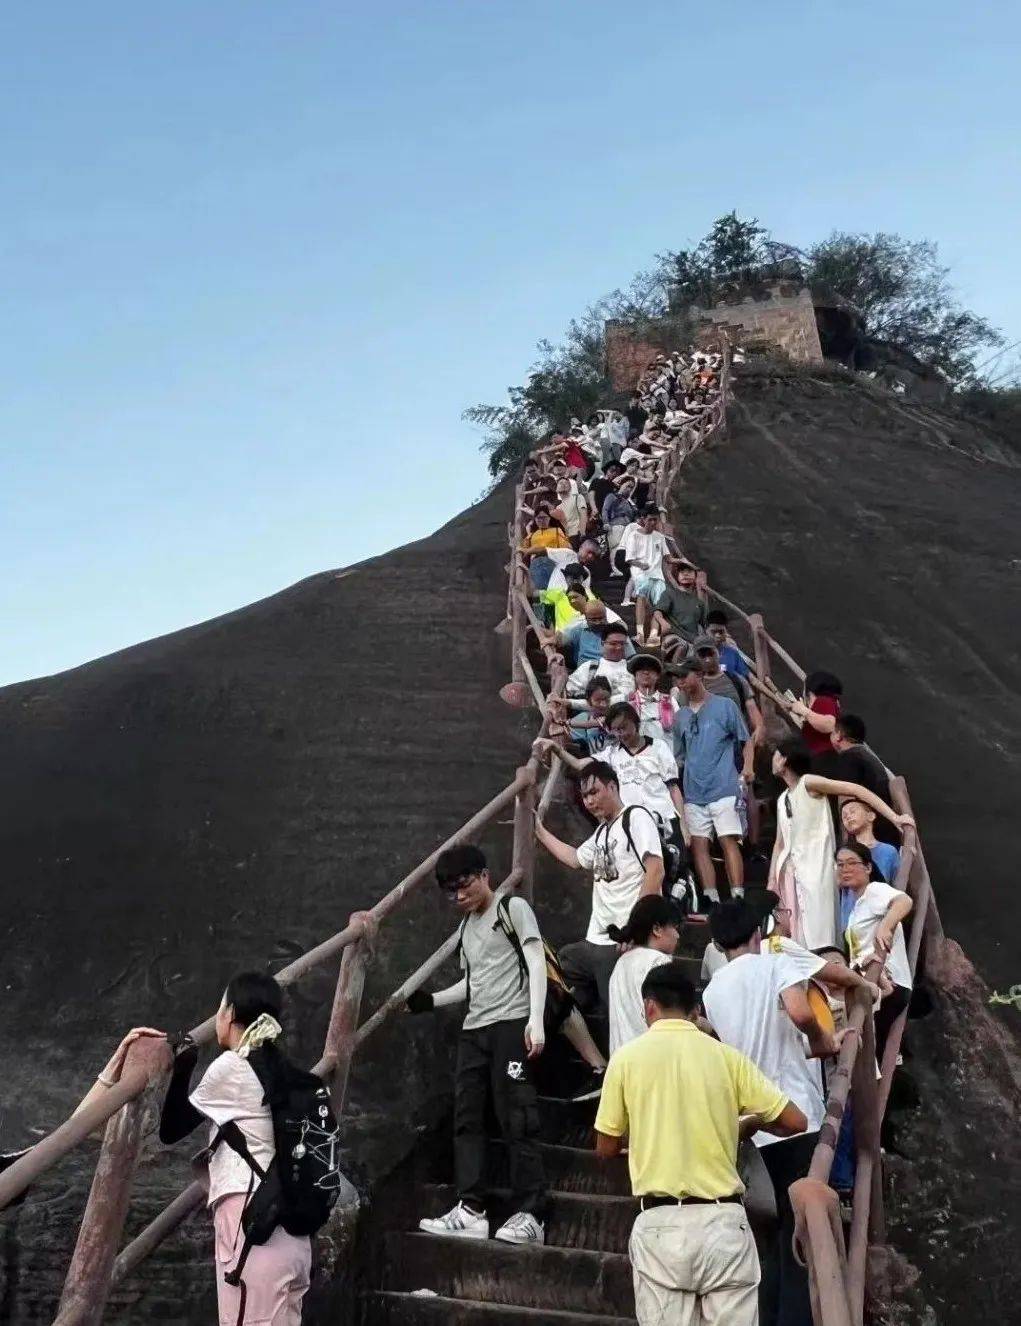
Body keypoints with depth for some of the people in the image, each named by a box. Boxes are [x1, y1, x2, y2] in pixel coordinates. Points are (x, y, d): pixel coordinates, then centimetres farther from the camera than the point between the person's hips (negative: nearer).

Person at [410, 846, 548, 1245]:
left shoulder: (513, 908, 0)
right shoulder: (466, 926, 21)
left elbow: (536, 964, -8)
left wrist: (536, 1020, -18)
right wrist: (431, 1000, 17)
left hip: (511, 1024, -8)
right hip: (473, 1029, 8)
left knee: (516, 1120, -9)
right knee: (467, 1119, 3)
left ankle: (530, 1215, -7)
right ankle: (470, 1211, 5)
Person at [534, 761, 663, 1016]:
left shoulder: (636, 817, -6)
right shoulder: (602, 831, 20)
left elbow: (655, 873, -16)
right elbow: (575, 859, 38)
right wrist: (539, 830, 35)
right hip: (595, 942, 9)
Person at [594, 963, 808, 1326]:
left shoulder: (627, 1057, 0)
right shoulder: (726, 1056, 2)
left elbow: (606, 1148, 7)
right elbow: (796, 1122, 4)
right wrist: (751, 1122, 23)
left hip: (660, 1224, -1)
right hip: (723, 1221, 1)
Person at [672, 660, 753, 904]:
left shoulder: (725, 706, 4)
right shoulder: (680, 716, 17)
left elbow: (746, 741, 5)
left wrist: (748, 767, -11)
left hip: (723, 789, -5)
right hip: (693, 793, 5)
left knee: (729, 841, -11)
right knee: (699, 845, -1)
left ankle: (737, 896, -12)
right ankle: (711, 899, 0)